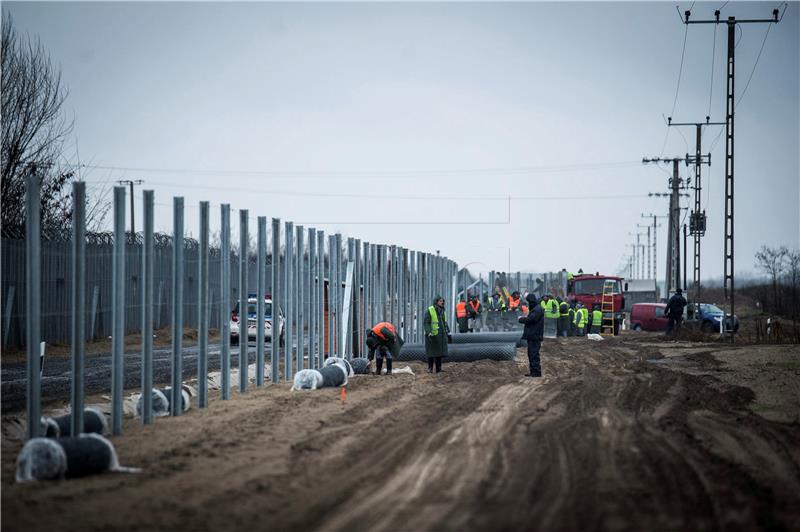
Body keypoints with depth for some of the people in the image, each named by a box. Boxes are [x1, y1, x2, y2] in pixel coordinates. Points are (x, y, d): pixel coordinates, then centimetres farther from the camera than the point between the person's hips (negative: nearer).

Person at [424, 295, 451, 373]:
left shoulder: (442, 311, 10)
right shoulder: (430, 311, -11)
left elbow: (444, 323, 18)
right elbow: (425, 323, -14)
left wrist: (448, 334, 13)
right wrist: (429, 333, -25)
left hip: (441, 335, 6)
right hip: (432, 335, -6)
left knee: (440, 351, 5)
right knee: (431, 352, -2)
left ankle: (439, 368, 10)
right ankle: (430, 369, 6)